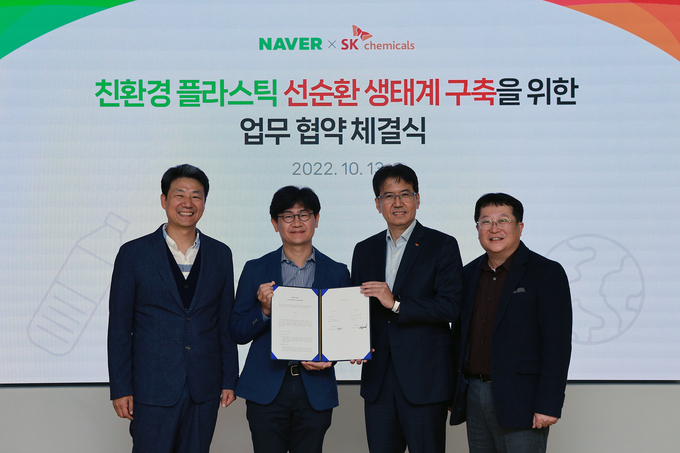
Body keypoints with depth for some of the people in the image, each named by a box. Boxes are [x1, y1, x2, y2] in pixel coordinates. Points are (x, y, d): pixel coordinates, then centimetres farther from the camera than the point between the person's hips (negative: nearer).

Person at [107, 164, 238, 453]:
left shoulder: (220, 254, 8)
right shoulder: (133, 253, -1)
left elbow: (226, 323, 11)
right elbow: (119, 326, -1)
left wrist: (229, 380, 8)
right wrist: (120, 388, -5)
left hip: (204, 391, 3)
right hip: (153, 390, -2)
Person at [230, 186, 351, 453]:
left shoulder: (337, 273, 7)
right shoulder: (256, 270, 6)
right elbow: (237, 333, 4)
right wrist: (265, 310, -14)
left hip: (316, 391, 1)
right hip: (267, 390, -1)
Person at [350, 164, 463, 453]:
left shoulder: (442, 246, -1)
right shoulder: (364, 250, 14)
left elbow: (450, 307, -11)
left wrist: (396, 304, -19)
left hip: (424, 379, -4)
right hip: (377, 378, 5)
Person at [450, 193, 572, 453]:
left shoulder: (547, 273, -5)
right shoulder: (469, 275, 13)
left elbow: (558, 345, -11)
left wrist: (548, 405, -16)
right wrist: (452, 392, 13)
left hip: (520, 402, -5)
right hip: (474, 396, 6)